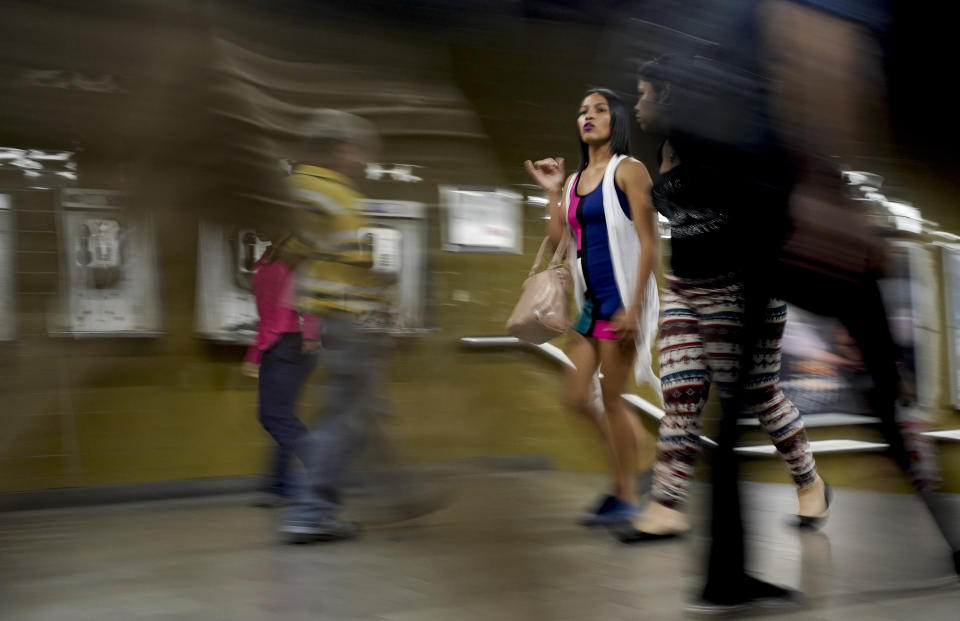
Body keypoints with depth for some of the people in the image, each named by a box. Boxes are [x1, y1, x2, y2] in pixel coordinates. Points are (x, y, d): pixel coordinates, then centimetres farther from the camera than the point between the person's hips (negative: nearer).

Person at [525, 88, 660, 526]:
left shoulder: (628, 171, -6)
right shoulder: (575, 180, 14)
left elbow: (648, 243, -13)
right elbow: (560, 243, 10)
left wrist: (634, 308, -20)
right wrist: (552, 193, 4)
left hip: (621, 299, -7)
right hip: (591, 301, 7)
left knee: (611, 399, -2)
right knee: (578, 397, 8)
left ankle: (626, 496, 12)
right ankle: (633, 443, 29)